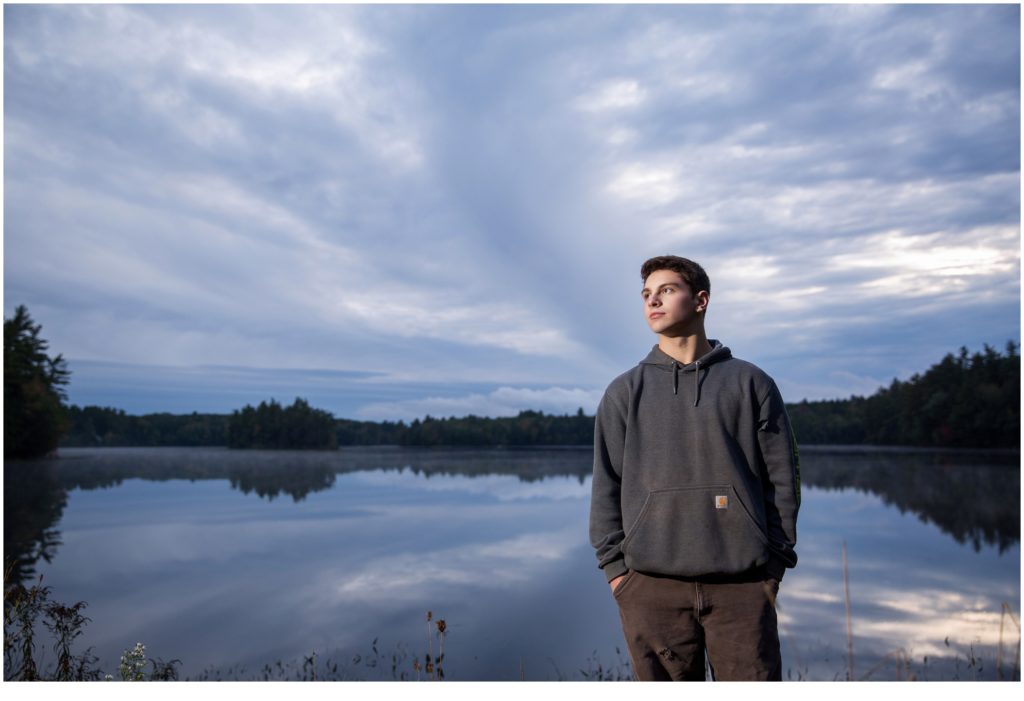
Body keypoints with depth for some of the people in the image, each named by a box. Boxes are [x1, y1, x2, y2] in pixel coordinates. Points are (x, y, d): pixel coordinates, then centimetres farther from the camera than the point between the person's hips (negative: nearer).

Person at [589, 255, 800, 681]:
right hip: (652, 586, 1)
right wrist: (614, 566, 0)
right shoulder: (625, 391, 9)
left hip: (742, 583, 0)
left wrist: (776, 561, 1)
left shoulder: (751, 383, 8)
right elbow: (606, 486, 7)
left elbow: (782, 478, 7)